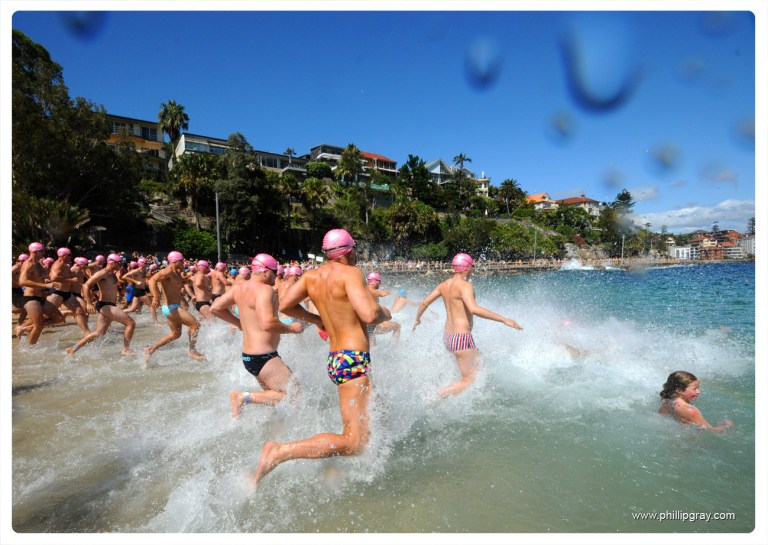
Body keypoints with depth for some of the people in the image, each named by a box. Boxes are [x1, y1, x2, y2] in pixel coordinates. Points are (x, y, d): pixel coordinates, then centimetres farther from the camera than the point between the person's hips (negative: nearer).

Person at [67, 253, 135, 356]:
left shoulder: (112, 274, 17)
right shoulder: (103, 273, -11)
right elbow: (86, 285, -17)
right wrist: (89, 303, -23)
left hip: (109, 306, 10)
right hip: (105, 305, -10)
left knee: (99, 332, 13)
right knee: (131, 323, -14)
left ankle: (73, 348, 22)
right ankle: (126, 349, -8)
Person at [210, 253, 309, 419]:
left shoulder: (240, 287, 8)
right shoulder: (264, 289, -19)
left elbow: (215, 308, 16)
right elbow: (268, 324, -32)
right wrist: (292, 328, -16)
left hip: (248, 355, 10)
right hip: (263, 357, -10)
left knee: (274, 394, 22)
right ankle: (245, 397, -9)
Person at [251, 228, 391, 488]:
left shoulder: (312, 275, 9)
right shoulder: (350, 273, -14)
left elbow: (285, 305, 13)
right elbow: (370, 315, -24)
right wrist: (385, 313, -2)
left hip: (335, 358, 10)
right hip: (353, 360, -9)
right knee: (354, 443, -8)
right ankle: (279, 452, -13)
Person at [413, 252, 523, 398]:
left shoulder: (444, 285, 8)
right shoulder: (464, 285, -16)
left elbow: (424, 302, 14)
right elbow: (474, 309, -31)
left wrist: (417, 318, 31)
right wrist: (503, 319, -28)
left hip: (448, 336, 9)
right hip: (462, 337, -9)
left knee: (478, 363, 23)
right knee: (469, 379, 2)